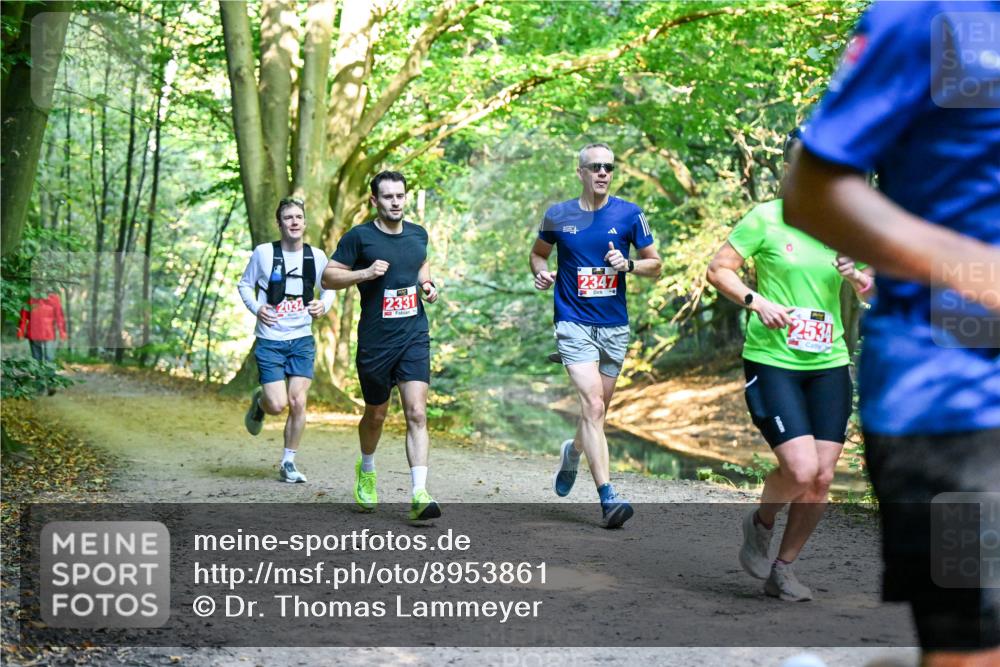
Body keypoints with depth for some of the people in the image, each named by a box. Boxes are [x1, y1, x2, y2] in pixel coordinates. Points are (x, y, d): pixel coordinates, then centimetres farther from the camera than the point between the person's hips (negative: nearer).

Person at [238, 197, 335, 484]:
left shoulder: (317, 256, 0)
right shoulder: (264, 252, -7)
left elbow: (329, 288, 15)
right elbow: (245, 285, 5)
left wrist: (324, 305, -6)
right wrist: (256, 307, -12)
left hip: (302, 340, 2)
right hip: (270, 341, -2)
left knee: (297, 402, -5)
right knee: (278, 405, -9)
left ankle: (288, 463, 10)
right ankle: (259, 402, 29)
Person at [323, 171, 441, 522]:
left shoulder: (418, 234, 8)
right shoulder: (359, 237, -6)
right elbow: (328, 277, -5)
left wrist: (427, 284, 9)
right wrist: (365, 273, -19)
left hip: (414, 337, 2)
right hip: (375, 341, -2)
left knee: (417, 413, -12)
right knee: (376, 415, 14)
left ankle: (419, 495, -16)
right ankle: (366, 470, 44)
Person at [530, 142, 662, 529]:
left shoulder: (629, 214, 1)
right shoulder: (558, 216, 1)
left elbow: (655, 264, 7)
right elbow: (538, 253, 18)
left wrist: (628, 264, -13)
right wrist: (541, 273, -4)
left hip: (615, 326, 3)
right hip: (574, 325, -3)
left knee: (597, 410, 14)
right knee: (593, 404, -17)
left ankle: (573, 451, 48)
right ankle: (607, 497, -19)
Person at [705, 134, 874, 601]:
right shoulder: (765, 219, -4)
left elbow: (872, 293, 12)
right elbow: (718, 269, -2)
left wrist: (856, 276, -10)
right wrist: (757, 301, -17)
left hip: (829, 365, 5)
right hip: (771, 363, -5)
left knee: (822, 478, 0)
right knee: (801, 469, -17)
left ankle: (782, 569, 19)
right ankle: (759, 523, 16)